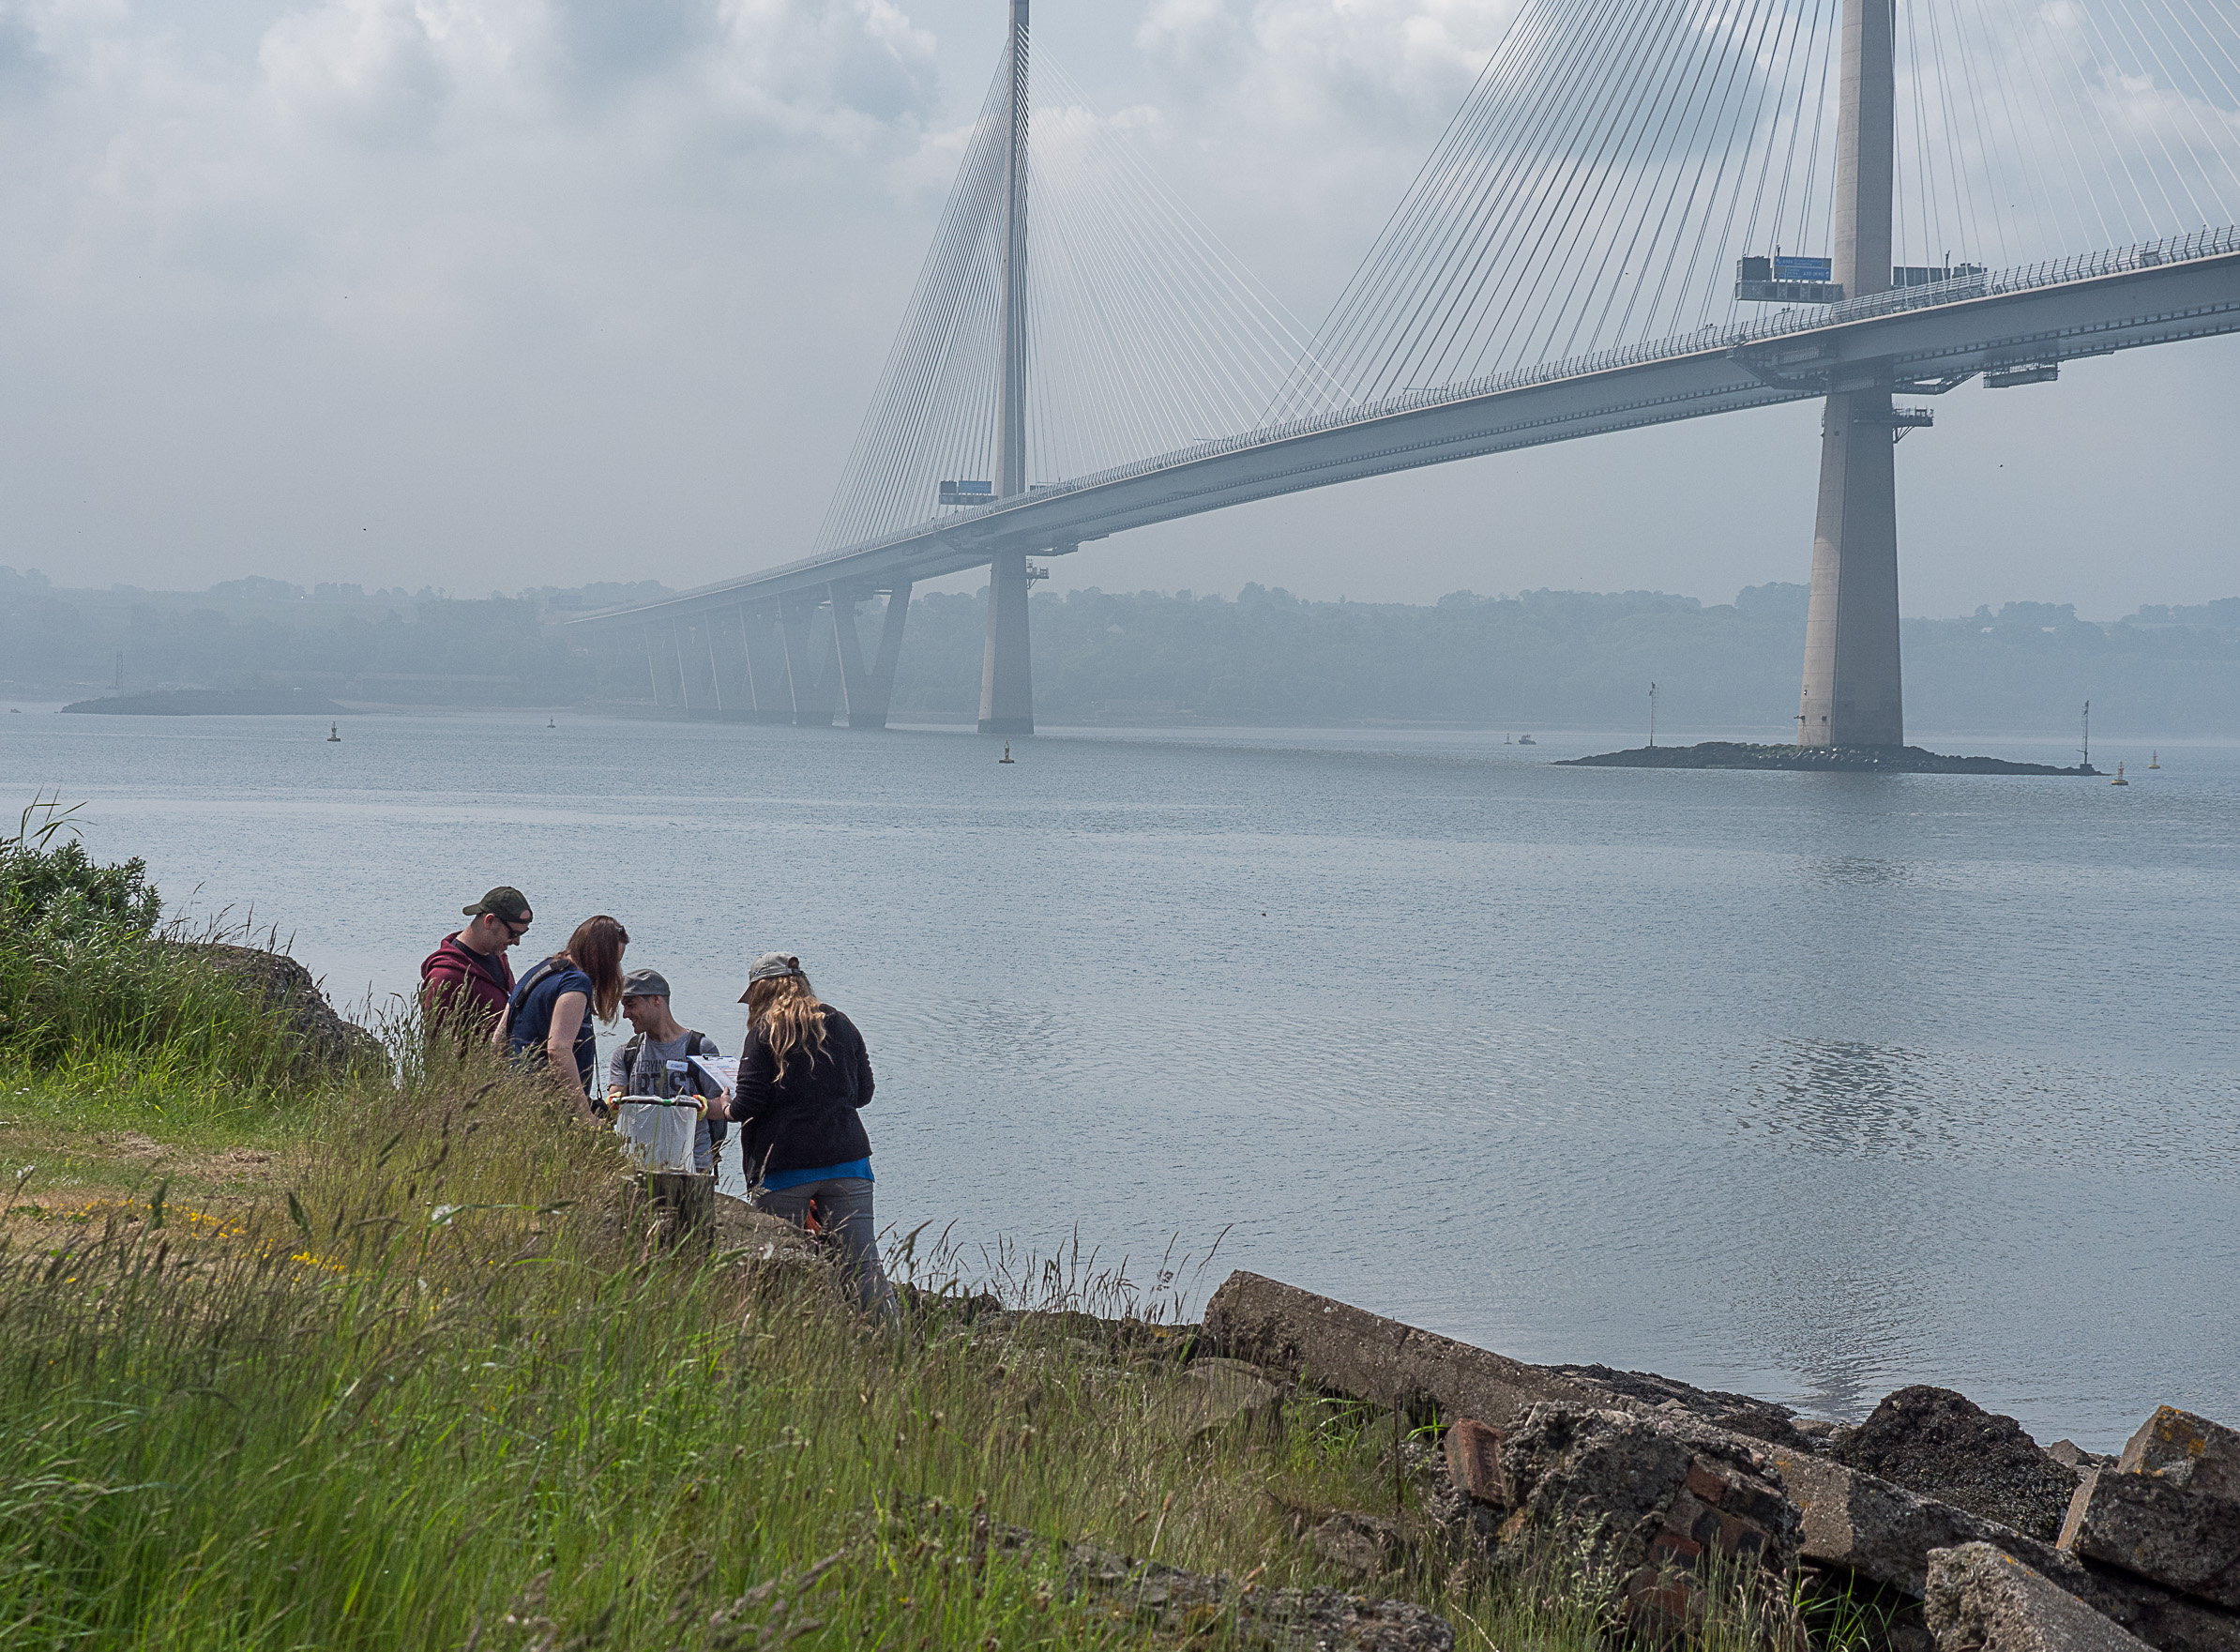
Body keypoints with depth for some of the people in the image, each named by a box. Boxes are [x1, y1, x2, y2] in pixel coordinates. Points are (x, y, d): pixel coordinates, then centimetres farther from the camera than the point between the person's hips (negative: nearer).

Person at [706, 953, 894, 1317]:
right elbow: (863, 1093, 17)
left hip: (785, 1165, -3)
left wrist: (722, 1108, 13)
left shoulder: (765, 1032, -2)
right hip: (847, 1160, 4)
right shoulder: (840, 1025, 11)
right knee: (864, 1263, -1)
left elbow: (748, 1104, -8)